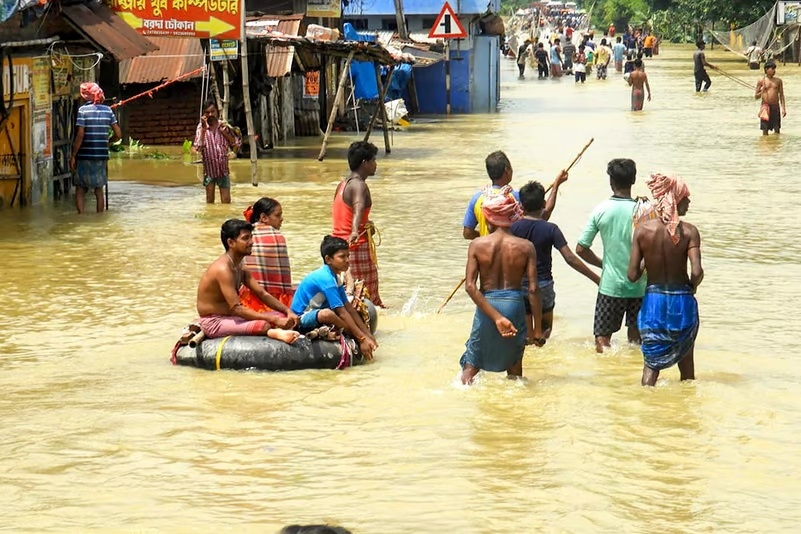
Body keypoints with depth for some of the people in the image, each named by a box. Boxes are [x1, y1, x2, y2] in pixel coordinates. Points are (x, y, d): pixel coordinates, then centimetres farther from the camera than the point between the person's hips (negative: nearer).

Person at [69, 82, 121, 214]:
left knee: (80, 190, 5)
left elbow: (80, 135, -14)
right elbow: (118, 134, 3)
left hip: (85, 156, -4)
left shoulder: (83, 110, -8)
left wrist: (73, 156, -8)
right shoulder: (107, 110, 4)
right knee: (99, 191, 12)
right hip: (102, 156, 4)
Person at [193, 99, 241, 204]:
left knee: (226, 201, -2)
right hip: (208, 168, -1)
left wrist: (225, 133, -10)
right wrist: (204, 129, -19)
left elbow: (236, 144, 3)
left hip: (223, 168, 1)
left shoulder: (224, 126, 1)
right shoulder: (201, 127, -4)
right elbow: (198, 147, -15)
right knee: (210, 200, 8)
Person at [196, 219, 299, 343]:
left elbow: (262, 294, 11)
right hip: (214, 323, -10)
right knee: (265, 325, -34)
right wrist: (274, 320, -30)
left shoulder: (240, 267, 10)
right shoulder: (223, 269, -21)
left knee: (282, 316, -1)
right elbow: (236, 309, -27)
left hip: (229, 318, 10)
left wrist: (287, 311, -5)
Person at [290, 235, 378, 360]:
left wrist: (368, 334, 0)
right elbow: (342, 313, -25)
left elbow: (349, 308, 6)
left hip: (314, 318, 11)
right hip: (302, 321, -11)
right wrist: (362, 339, -25)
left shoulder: (336, 278, 6)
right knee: (327, 314, -38)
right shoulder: (326, 279, -23)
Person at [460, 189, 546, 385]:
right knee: (514, 365, 19)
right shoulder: (525, 247, -5)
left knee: (471, 365, 10)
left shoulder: (477, 245, -4)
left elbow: (470, 286, -12)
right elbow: (533, 289, -8)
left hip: (486, 305, -1)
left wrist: (496, 317, -16)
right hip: (515, 306, 1)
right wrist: (537, 329, -2)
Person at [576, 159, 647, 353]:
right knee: (636, 338, 16)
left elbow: (581, 249, -3)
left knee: (602, 338, 4)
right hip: (638, 285, 0)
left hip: (610, 285, 0)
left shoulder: (601, 210, -6)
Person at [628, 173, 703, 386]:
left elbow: (633, 275, -7)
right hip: (682, 302, -1)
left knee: (652, 362, 8)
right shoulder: (689, 231, -12)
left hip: (652, 301, 1)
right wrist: (692, 287, 2)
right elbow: (697, 272, -19)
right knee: (686, 360, 18)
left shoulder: (643, 229, -7)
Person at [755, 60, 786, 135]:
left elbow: (781, 95, 9)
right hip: (765, 107, -2)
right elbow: (756, 96, 6)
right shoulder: (761, 81, 1)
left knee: (777, 130, 2)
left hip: (775, 107, 2)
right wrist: (762, 91, -13)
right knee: (765, 130, -1)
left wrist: (783, 108, 1)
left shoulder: (778, 81, 7)